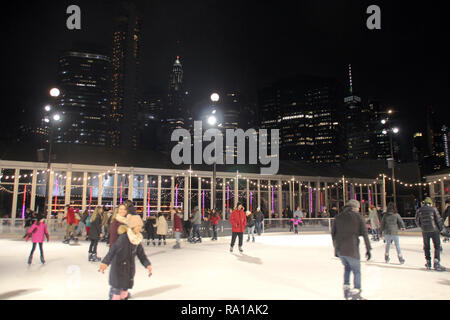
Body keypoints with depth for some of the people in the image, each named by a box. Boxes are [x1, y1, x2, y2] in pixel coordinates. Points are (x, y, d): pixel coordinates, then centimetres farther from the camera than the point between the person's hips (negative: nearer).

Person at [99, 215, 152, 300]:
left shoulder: (137, 238, -1)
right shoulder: (124, 237, -23)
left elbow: (141, 253, 7)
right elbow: (113, 250, -29)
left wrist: (147, 264, 1)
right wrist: (105, 262, -39)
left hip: (130, 267, 7)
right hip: (119, 266, -7)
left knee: (126, 286, 17)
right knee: (117, 286, 2)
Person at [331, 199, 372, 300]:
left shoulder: (338, 217, 12)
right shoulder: (358, 216, 1)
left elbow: (333, 233, 14)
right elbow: (364, 233, -3)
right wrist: (368, 249, 1)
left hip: (339, 249, 4)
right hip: (351, 249, -4)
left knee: (347, 267, 26)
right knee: (356, 271, 10)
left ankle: (346, 289, 17)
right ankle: (356, 294, 4)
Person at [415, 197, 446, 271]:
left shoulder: (419, 210, 4)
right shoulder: (433, 209, -5)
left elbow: (417, 221, 10)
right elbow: (439, 219, -5)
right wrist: (441, 228, 7)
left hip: (425, 231, 3)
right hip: (434, 230, -3)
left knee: (426, 247, 13)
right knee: (437, 246, 3)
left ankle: (428, 263, 17)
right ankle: (436, 263, -5)